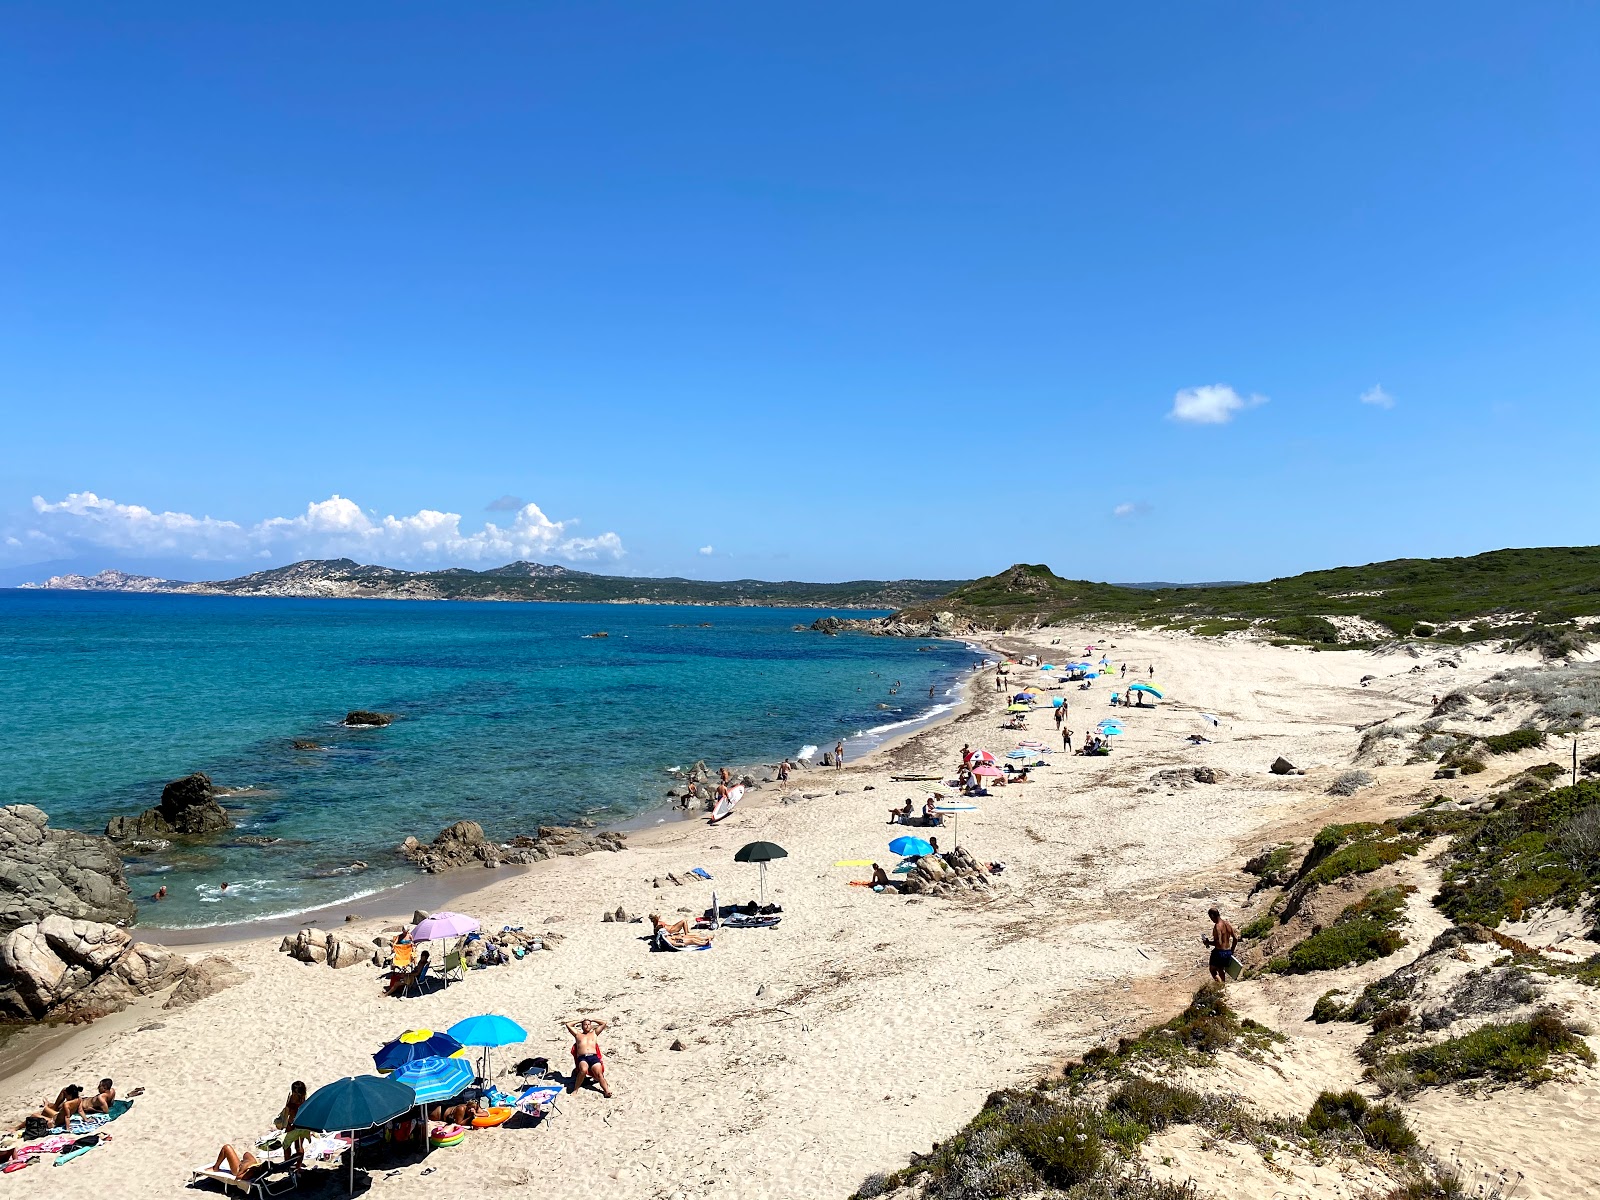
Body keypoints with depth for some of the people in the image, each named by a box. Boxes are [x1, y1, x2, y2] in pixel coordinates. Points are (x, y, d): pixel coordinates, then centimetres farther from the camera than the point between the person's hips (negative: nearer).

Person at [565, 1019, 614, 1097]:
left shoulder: (594, 1033, 30)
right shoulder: (578, 1034, 29)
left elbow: (604, 1023, 30)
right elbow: (568, 1025, 26)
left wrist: (592, 1021, 37)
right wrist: (579, 1021, 34)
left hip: (594, 1057, 1)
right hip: (582, 1058, -1)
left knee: (599, 1074, -26)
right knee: (583, 1070, -37)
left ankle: (607, 1091, -41)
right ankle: (575, 1089, -32)